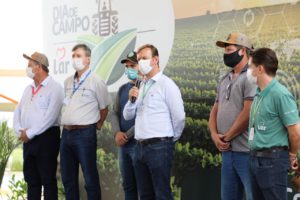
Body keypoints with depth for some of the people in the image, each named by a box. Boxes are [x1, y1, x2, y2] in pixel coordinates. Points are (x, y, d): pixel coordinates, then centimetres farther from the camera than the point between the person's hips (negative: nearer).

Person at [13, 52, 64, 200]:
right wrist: (20, 131, -5)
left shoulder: (54, 88, -7)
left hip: (46, 137, -7)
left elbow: (50, 116, -17)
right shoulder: (28, 89, 16)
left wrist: (30, 133, -16)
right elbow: (18, 112, 13)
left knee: (48, 179, -3)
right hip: (28, 139, 7)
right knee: (31, 178, 10)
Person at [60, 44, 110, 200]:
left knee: (90, 178, -3)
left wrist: (97, 125, 9)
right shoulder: (68, 82, 14)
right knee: (68, 178, 11)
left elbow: (104, 108, 1)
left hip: (85, 134, -7)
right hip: (66, 133, 7)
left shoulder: (95, 81, -5)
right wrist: (66, 128, 17)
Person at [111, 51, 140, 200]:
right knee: (128, 186, 11)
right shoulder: (122, 89, 15)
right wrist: (117, 133, -4)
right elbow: (115, 113, 15)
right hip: (124, 145, 7)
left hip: (139, 143, -7)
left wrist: (127, 135, -11)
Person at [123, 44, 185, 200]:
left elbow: (179, 117, -10)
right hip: (140, 147, 7)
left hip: (159, 147, -7)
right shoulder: (141, 86, 16)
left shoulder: (166, 84, -7)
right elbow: (127, 116, 15)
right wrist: (131, 100, -4)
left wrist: (171, 139, 2)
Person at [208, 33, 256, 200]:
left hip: (246, 152, -9)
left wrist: (227, 137, -9)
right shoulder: (225, 80, 18)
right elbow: (215, 111, 19)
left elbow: (248, 113, -18)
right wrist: (214, 134, -1)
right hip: (227, 151, 9)